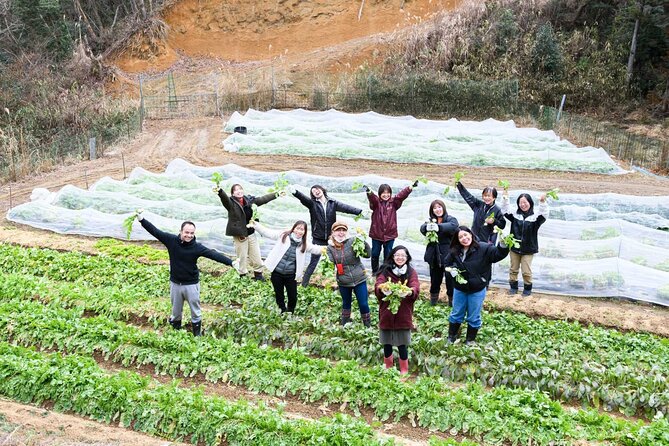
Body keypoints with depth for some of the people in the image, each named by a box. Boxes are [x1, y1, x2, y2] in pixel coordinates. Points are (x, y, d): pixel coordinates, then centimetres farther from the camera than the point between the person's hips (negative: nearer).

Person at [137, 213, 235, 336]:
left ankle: (197, 332, 32)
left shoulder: (197, 247, -18)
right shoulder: (171, 240, -12)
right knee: (176, 310, 21)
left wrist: (231, 262, -36)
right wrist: (141, 219, -16)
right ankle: (175, 329, 43)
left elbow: (214, 254, -26)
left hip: (191, 284, -2)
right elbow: (154, 231, -10)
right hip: (175, 283, 2)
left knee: (195, 310, 12)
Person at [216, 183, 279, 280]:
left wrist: (276, 194, 19)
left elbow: (263, 199, 14)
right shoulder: (231, 203, -11)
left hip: (251, 233, 5)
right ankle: (243, 276, 19)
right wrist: (220, 191, -53)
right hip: (239, 235, -5)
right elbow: (225, 198, -31)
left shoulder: (249, 200, 4)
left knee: (256, 256, 14)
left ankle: (258, 275, 31)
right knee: (242, 257, 4)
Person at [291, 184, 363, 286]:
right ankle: (304, 284, 11)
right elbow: (303, 198, -19)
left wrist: (360, 211, -23)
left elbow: (345, 207, -9)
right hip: (317, 239, -2)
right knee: (313, 262, 1)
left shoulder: (333, 203, 2)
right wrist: (295, 192, -42)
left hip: (331, 238, 2)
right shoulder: (312, 203, -2)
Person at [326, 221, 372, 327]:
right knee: (346, 303, 20)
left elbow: (367, 254, -12)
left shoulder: (353, 241, -9)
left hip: (359, 279, -2)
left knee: (363, 304, 2)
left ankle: (367, 326, 19)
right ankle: (345, 325, 39)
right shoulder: (330, 247, -2)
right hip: (343, 282, 2)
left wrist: (363, 242, -27)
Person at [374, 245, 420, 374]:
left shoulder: (411, 272, 3)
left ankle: (404, 371, 20)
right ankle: (388, 368, 30)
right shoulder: (385, 270, 3)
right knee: (387, 343, 11)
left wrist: (410, 291, -37)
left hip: (403, 314, -1)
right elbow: (378, 284, -14)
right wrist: (382, 288, -38)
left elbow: (416, 288, -14)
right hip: (386, 313, 1)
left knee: (402, 344, 3)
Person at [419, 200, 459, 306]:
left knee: (450, 278, 0)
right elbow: (422, 228, -12)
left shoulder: (451, 219, -1)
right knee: (435, 278, 13)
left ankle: (452, 299, 13)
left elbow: (452, 226, -25)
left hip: (448, 254, -3)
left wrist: (438, 227, -43)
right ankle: (434, 297, 29)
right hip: (434, 255, 3)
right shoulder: (431, 221, 9)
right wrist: (427, 227, -37)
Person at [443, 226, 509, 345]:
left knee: (473, 317, 12)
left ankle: (470, 340, 30)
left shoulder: (483, 248, -17)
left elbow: (498, 254, -27)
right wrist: (451, 269, -9)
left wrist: (503, 246, -48)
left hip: (477, 290, -3)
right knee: (456, 314, 19)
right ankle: (451, 337, 37)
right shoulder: (454, 251, -5)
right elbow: (446, 263, 11)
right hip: (460, 289, 3)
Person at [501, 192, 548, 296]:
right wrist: (505, 199, -21)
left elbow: (544, 215, -26)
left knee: (526, 271, 2)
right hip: (515, 247, 3)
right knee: (513, 269, 15)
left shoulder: (535, 216, -9)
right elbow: (505, 211, -7)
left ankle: (527, 288, 24)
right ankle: (513, 286, 33)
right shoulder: (515, 214, 0)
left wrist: (542, 202, -41)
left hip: (528, 248, -3)